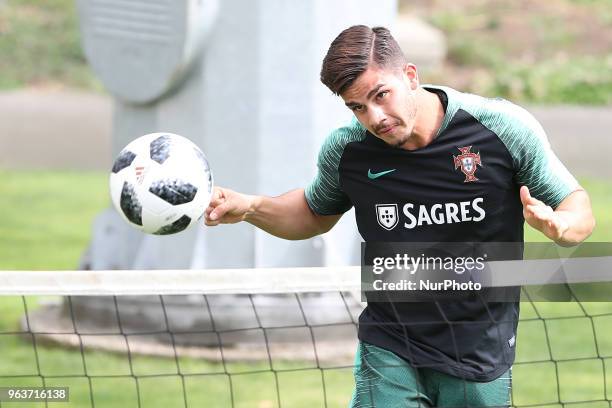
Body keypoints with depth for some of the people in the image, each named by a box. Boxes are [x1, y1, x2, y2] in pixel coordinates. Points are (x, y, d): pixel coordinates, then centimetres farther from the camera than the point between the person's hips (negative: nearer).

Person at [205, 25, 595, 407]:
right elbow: (315, 215, 17)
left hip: (480, 357, -1)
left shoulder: (504, 126, -12)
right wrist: (249, 207, -1)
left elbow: (578, 206, -3)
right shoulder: (345, 149, -5)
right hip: (389, 350, 1)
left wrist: (557, 224, -27)